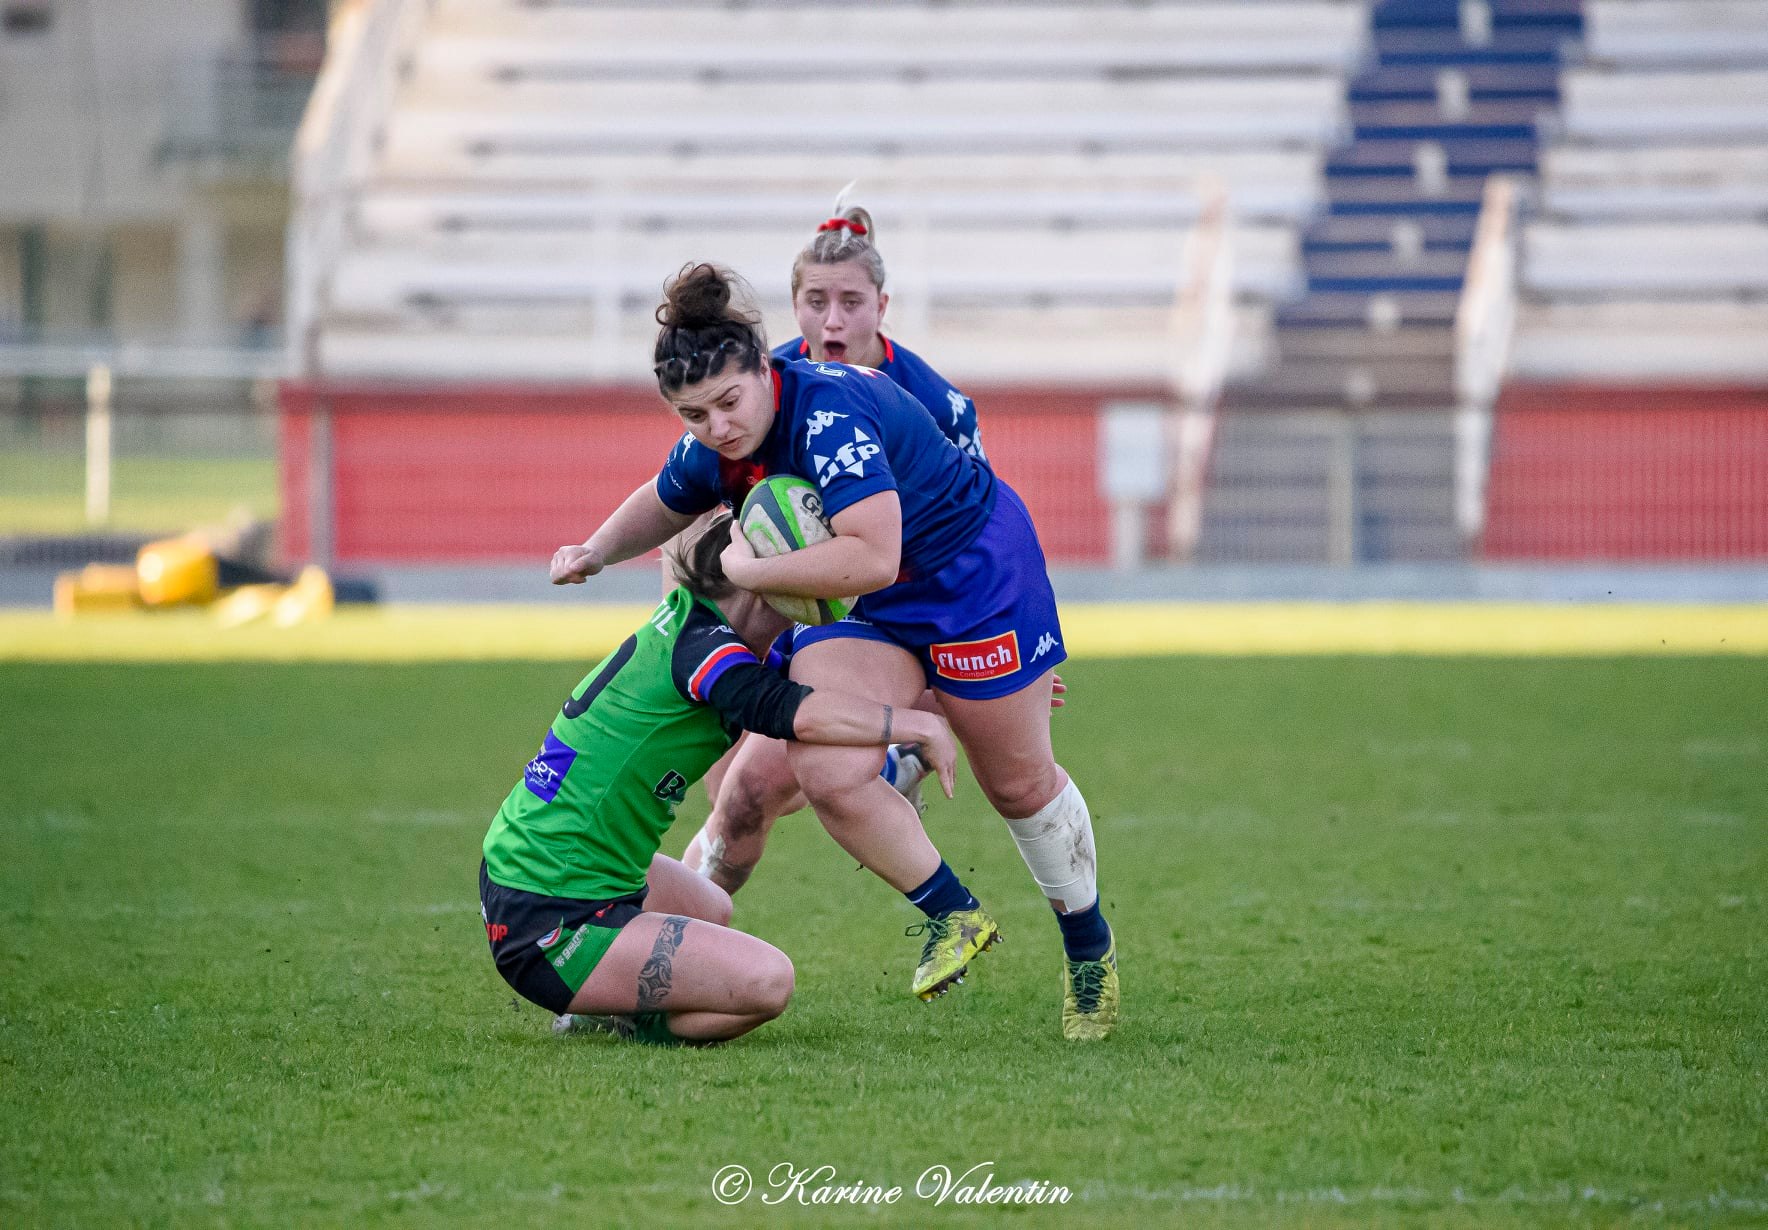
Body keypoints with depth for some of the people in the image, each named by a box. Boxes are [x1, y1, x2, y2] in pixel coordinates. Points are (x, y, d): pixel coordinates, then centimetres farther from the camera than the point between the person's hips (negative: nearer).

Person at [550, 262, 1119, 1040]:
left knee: (1020, 784, 10)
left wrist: (749, 569, -33)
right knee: (828, 776, -17)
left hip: (979, 571, -6)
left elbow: (871, 557, -42)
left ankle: (1091, 948, 35)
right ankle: (954, 916, 4)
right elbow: (662, 506, 16)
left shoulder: (826, 412, -33)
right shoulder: (712, 450, -9)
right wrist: (596, 552, 0)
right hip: (877, 611, 6)